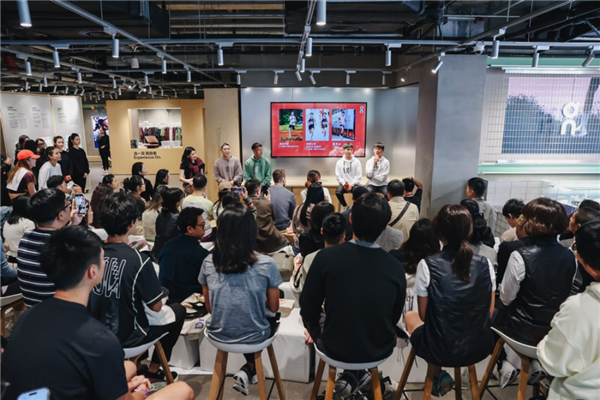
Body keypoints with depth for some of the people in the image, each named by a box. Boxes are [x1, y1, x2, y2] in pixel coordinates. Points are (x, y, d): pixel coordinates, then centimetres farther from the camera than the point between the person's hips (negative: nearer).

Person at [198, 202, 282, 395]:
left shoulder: (208, 262, -10)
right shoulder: (266, 264, -18)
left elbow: (209, 307, 3)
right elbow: (273, 308, -5)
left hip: (218, 335, 3)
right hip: (254, 337, -3)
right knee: (272, 318, 31)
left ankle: (249, 369, 33)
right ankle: (249, 370, 22)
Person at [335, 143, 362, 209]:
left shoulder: (356, 161, 2)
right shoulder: (339, 162, 6)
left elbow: (358, 175, -2)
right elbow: (338, 175, 4)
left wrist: (351, 184, -13)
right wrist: (344, 183, -13)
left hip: (354, 183, -1)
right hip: (344, 183, 1)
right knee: (338, 192, -28)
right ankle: (345, 206, -3)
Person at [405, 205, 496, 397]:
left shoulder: (428, 265, -17)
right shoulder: (485, 264, -7)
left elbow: (423, 315, -7)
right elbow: (489, 312, 3)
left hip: (439, 349, -4)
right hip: (479, 348, 4)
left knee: (410, 316, 27)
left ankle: (439, 375, 23)